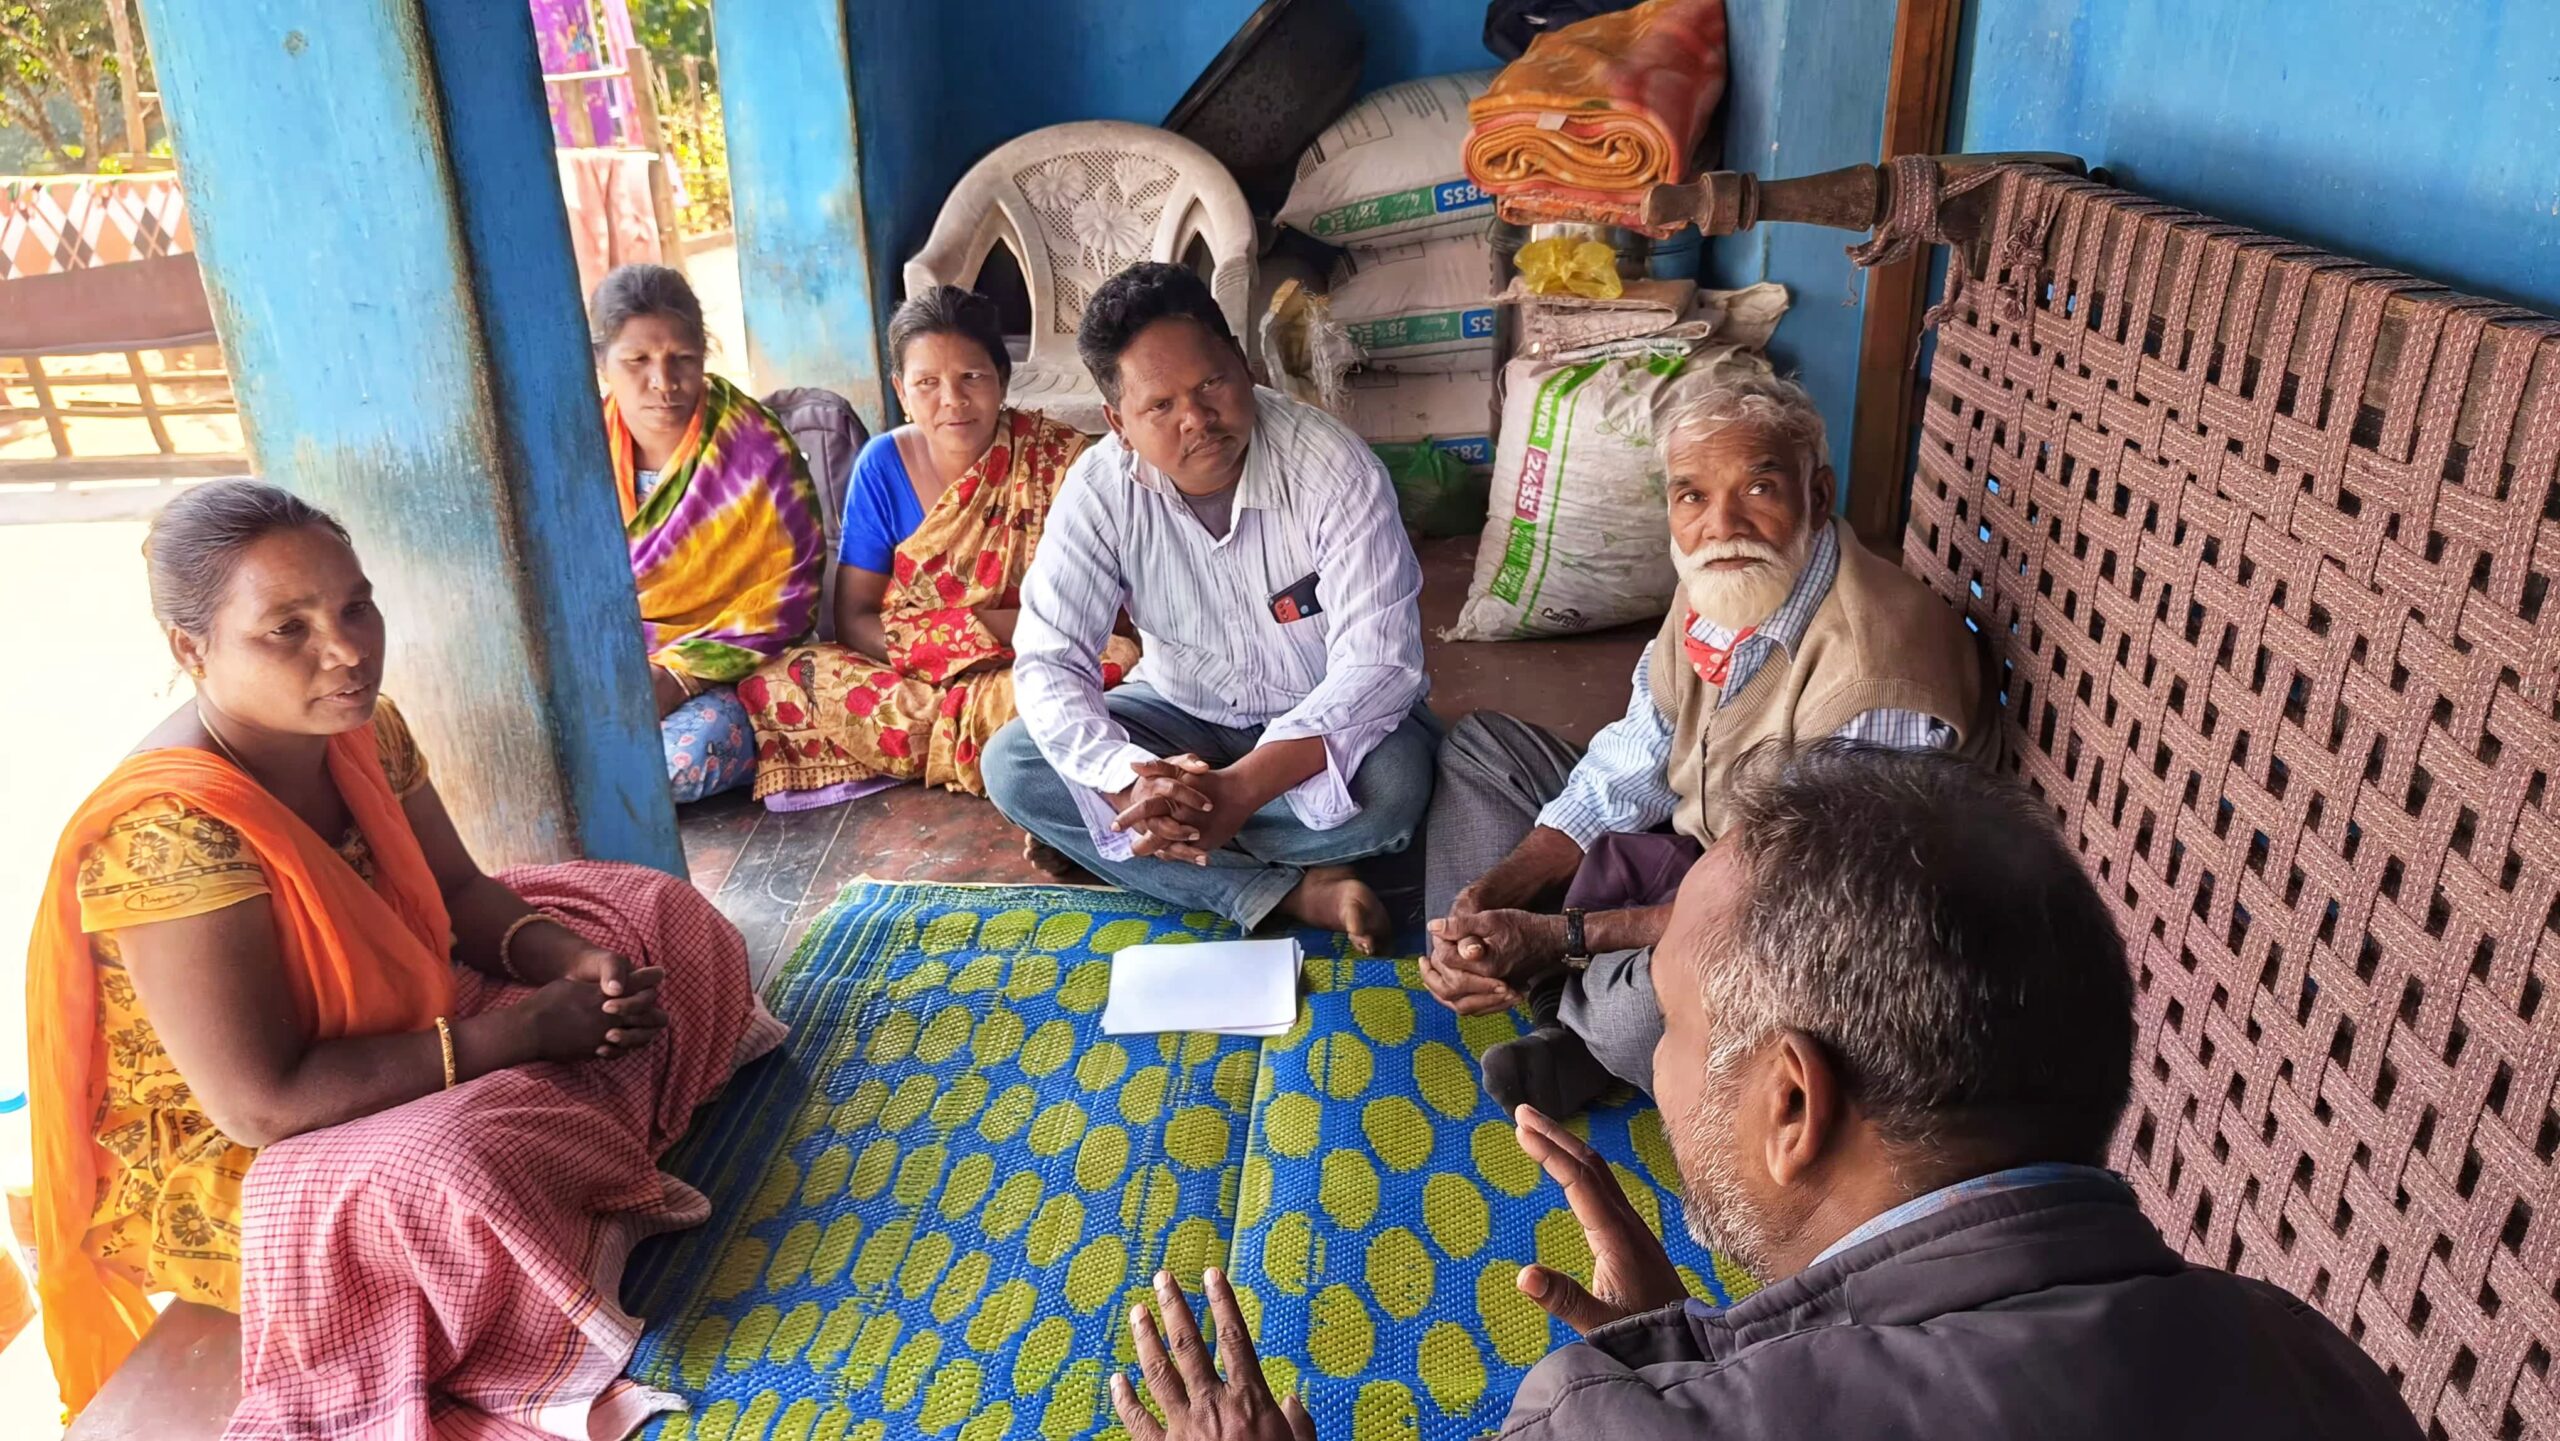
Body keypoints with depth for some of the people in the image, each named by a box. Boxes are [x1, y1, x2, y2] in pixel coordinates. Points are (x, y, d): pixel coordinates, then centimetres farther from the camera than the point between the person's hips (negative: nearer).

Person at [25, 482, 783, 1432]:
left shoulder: (361, 729, -10)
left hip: (389, 1028, 9)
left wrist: (574, 964, -16)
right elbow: (263, 1105, -33)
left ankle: (583, 1206, 1)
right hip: (221, 1165, -8)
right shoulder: (169, 834, -34)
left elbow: (460, 891, 4)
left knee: (655, 916, 10)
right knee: (451, 1182, -39)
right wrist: (514, 1035, -28)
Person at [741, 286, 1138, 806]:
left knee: (1119, 663, -35)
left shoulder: (1059, 458, -8)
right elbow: (854, 622, -1)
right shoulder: (883, 465, 0)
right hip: (906, 676, 3)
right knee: (773, 683, -22)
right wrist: (979, 630, -17)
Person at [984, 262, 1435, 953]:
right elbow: (1049, 661, -19)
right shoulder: (1101, 489, -16)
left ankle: (1093, 841, -17)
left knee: (1389, 785, -35)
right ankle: (1294, 892, -25)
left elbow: (1379, 663, -29)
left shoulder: (1334, 468, -24)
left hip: (1327, 719, -3)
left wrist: (1241, 788, -40)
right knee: (1012, 765, -19)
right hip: (1184, 714, 3)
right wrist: (1128, 781, -39)